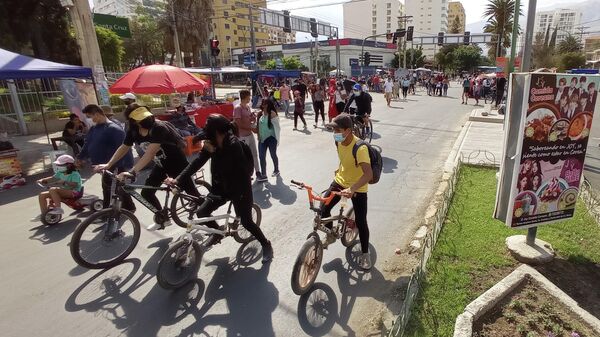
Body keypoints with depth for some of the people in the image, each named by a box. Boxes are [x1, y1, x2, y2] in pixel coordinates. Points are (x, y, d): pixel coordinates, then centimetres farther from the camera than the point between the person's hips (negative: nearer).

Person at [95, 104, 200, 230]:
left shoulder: (159, 128, -33)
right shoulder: (133, 130, -10)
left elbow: (150, 154, -41)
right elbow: (124, 148, 5)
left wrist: (132, 172, -49)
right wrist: (108, 165, -1)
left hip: (177, 163, -7)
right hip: (161, 164, 7)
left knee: (191, 192, -1)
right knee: (146, 193, 5)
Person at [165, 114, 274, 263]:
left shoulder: (234, 144, -26)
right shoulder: (212, 143, -6)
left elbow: (223, 168, -31)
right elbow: (197, 162, -8)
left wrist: (213, 151, -24)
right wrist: (178, 180, -15)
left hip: (240, 187, -6)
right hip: (221, 186, 7)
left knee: (246, 222, -3)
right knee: (201, 212, 1)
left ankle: (266, 245, 20)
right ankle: (217, 233, 30)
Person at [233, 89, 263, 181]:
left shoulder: (248, 106, 9)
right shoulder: (238, 108, -16)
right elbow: (239, 124, -20)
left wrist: (253, 118, -3)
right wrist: (251, 128, -15)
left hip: (250, 134, 8)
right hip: (243, 136, -8)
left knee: (254, 154, 14)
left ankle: (257, 172, 25)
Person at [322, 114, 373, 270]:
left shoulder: (360, 148, -32)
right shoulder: (338, 141, -10)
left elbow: (369, 174, -42)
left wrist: (352, 189, -52)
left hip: (358, 188, -6)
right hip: (340, 181, 6)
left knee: (360, 222, 0)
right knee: (323, 208, -4)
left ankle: (365, 254, 23)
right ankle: (330, 236, 24)